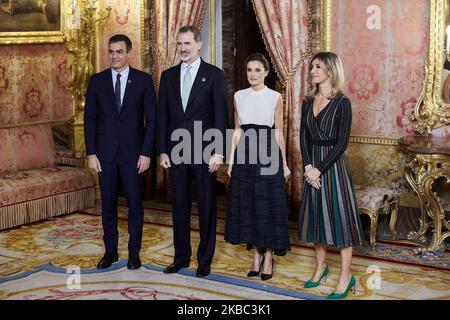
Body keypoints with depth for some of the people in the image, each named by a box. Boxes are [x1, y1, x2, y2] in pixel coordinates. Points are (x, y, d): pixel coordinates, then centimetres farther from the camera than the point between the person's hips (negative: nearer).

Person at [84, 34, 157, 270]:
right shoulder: (97, 80, 4)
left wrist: (146, 153, -8)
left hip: (133, 153, -1)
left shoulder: (143, 80, -1)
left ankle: (134, 252, 17)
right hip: (105, 153, 2)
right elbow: (90, 119, 4)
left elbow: (151, 119, -1)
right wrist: (91, 153, -2)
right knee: (108, 204, 8)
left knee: (135, 204, 4)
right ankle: (110, 251, 20)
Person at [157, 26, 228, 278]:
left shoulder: (214, 75, -2)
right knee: (180, 206, 9)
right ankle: (181, 257, 20)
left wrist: (218, 152, -11)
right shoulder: (169, 75, 9)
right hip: (176, 152, 4)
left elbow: (221, 115, -6)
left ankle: (205, 259, 15)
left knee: (206, 207, 4)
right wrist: (162, 150, 3)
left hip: (204, 151, -3)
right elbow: (162, 116, 9)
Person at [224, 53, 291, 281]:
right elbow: (237, 131, 11)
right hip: (245, 153, 3)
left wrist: (284, 163, 2)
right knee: (247, 203, 6)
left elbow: (279, 132, 2)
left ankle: (268, 258, 12)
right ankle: (256, 255, 19)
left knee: (268, 203, 0)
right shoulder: (239, 96, 9)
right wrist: (231, 159, 6)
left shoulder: (275, 97, 0)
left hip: (267, 153, -3)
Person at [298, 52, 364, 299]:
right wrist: (308, 167, -9)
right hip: (312, 166, 6)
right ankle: (320, 267, 28)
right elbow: (304, 137, 5)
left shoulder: (341, 103, -9)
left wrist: (320, 169, -16)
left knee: (338, 214, -2)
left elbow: (342, 142, -12)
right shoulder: (308, 102, 8)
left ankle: (345, 277, 7)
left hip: (333, 165, -6)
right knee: (316, 215, 13)